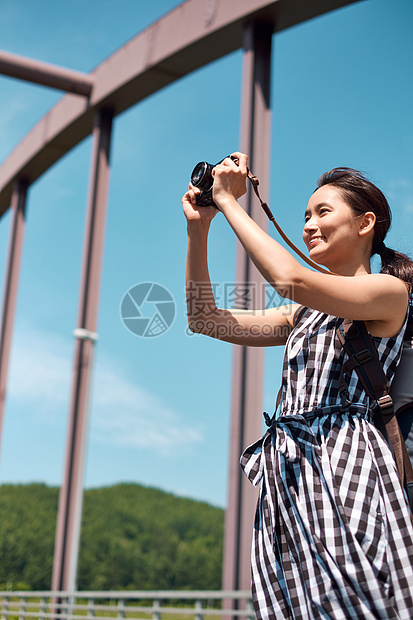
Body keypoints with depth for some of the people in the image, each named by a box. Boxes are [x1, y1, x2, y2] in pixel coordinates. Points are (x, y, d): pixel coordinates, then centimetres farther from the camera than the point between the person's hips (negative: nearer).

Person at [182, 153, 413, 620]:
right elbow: (204, 319, 21)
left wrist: (228, 201, -7)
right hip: (287, 472, 7)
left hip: (343, 461, -6)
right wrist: (198, 230, 12)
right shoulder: (304, 314, 22)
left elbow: (291, 279, -15)